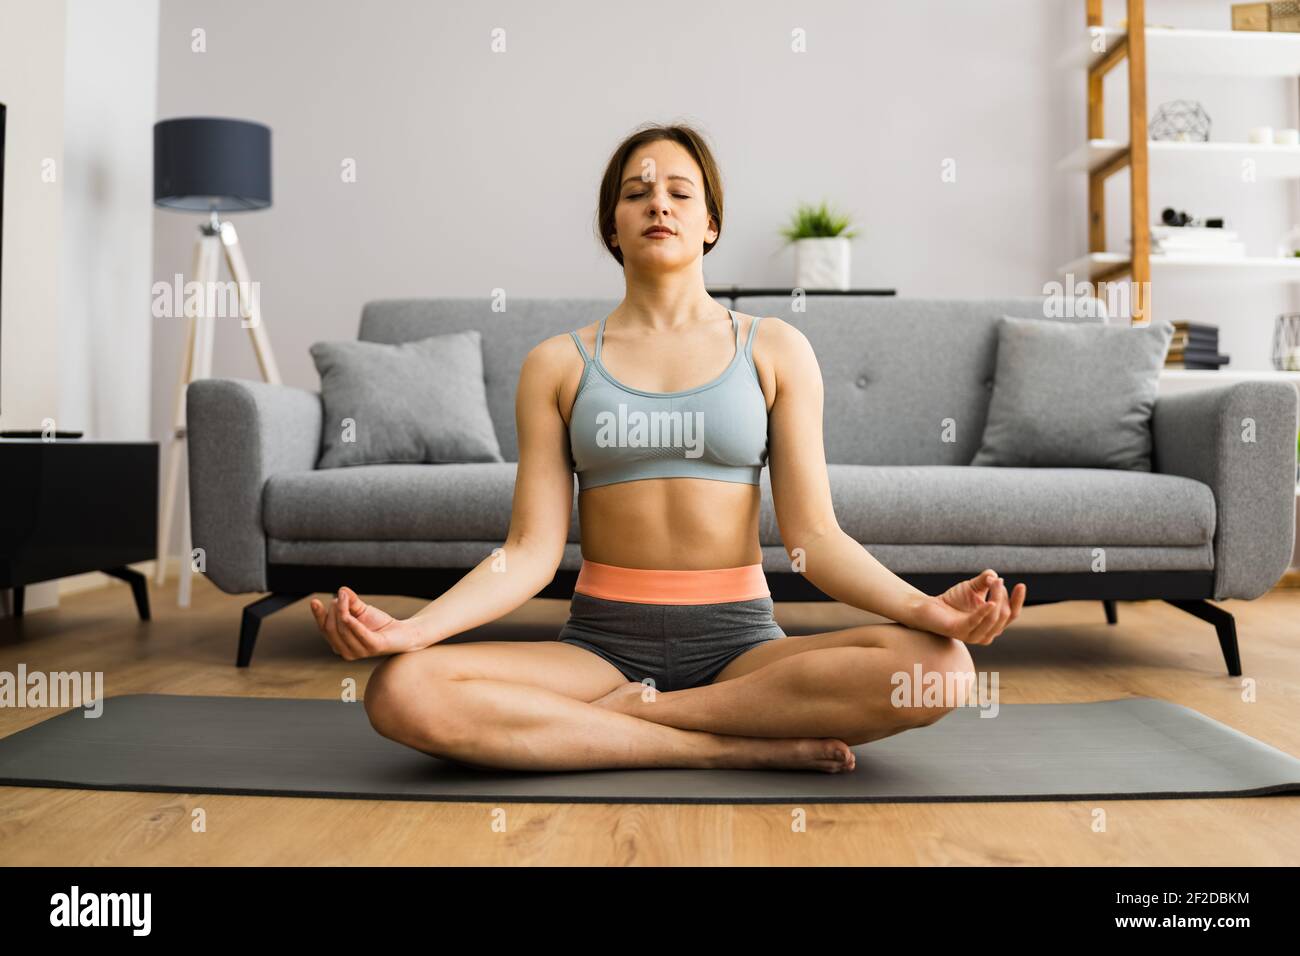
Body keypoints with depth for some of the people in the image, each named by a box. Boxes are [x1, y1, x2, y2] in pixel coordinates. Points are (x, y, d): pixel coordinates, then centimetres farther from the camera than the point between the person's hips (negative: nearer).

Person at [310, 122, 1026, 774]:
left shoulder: (774, 350, 6)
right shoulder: (557, 364, 7)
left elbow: (813, 534, 0)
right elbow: (531, 550, 0)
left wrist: (927, 607, -19)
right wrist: (410, 628, -17)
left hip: (739, 643, 0)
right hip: (600, 641, 1)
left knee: (937, 668, -28)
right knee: (401, 691, -28)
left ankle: (624, 710, -16)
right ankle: (740, 745, -20)